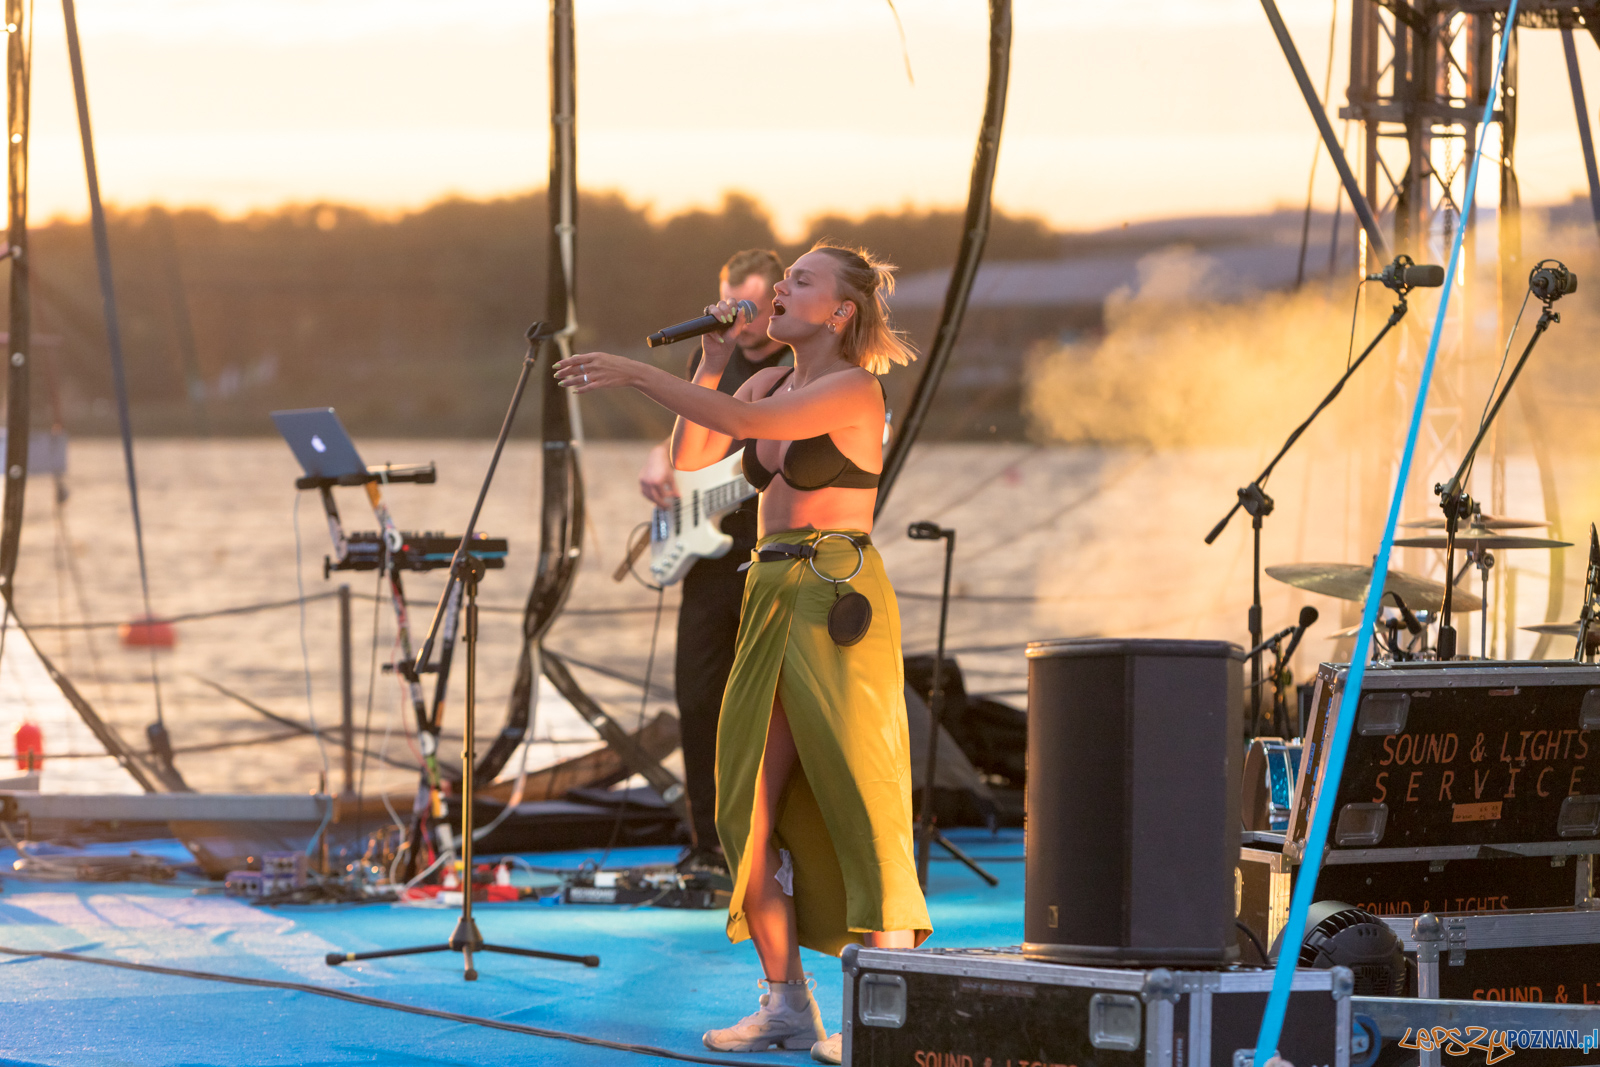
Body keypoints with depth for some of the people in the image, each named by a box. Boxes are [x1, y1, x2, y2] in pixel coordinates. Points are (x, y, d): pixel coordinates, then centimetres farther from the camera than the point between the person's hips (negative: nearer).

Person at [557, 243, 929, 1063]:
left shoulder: (854, 389, -9)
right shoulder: (771, 382, 15)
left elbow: (745, 422, -22)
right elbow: (691, 455, 9)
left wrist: (637, 374, -21)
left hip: (840, 602, -8)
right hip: (772, 599, 8)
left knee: (861, 802, -8)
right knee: (747, 805, 4)